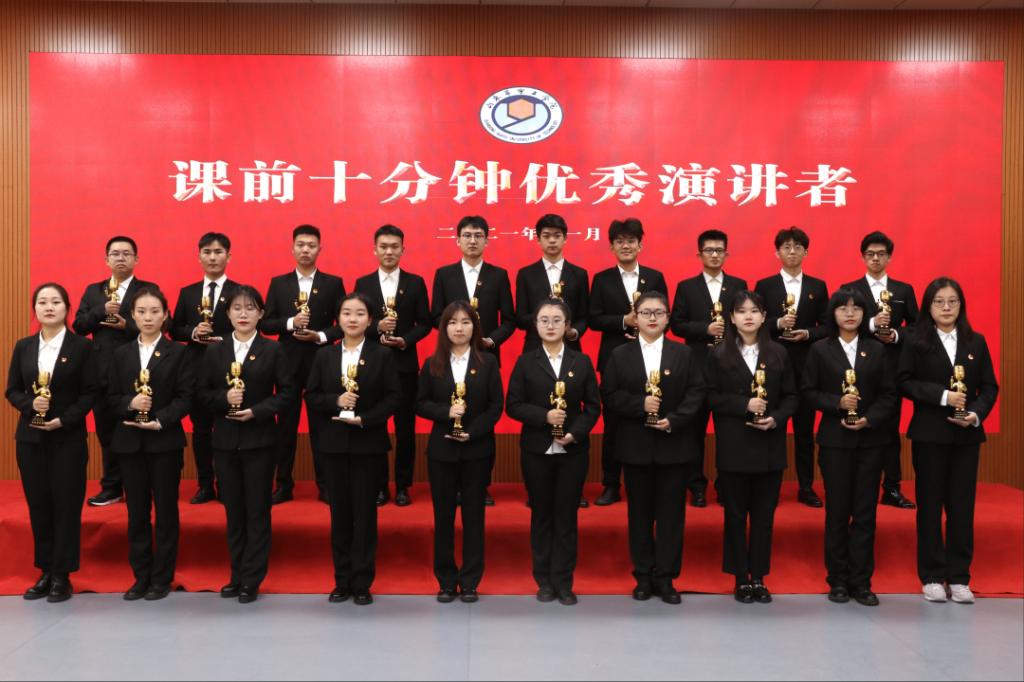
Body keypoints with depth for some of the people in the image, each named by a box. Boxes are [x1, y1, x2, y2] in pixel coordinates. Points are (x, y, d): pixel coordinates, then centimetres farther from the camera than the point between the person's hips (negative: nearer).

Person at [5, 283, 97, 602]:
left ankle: (62, 575, 10)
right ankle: (45, 572, 19)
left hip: (68, 438, -3)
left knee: (66, 505, 1)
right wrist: (30, 404, -13)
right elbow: (12, 391, 8)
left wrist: (64, 420, -17)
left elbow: (91, 392, -6)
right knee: (38, 505, 8)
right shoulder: (23, 347, 8)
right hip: (30, 437, 3)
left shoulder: (82, 346, -3)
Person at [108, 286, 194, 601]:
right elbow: (111, 397, 6)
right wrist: (129, 404, -15)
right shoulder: (121, 354, 9)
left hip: (165, 440, -3)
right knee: (136, 512, 9)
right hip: (130, 441, 3)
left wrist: (160, 422, -19)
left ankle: (162, 578, 13)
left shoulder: (178, 352, 0)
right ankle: (141, 576, 19)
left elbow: (185, 396, -7)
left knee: (165, 510, 4)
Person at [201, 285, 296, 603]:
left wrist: (256, 411, -16)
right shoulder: (215, 351, 6)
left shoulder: (273, 350, -2)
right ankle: (237, 575, 22)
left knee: (257, 511, 3)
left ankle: (252, 579, 11)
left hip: (259, 440, -3)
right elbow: (203, 393, 6)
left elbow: (287, 391, -5)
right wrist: (224, 398, -14)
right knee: (233, 510, 10)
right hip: (225, 440, 3)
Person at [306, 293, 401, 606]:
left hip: (368, 443, -2)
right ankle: (342, 580, 19)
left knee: (365, 512, 3)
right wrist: (336, 401, -15)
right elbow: (311, 397, 4)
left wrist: (364, 419, -17)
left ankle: (362, 582, 12)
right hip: (332, 444, 2)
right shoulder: (324, 355, 6)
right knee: (339, 512, 9)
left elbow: (393, 398, -5)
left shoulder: (382, 355, 0)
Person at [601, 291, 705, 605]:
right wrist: (641, 405, -17)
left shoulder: (684, 354, 5)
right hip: (636, 446, 0)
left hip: (674, 445, 0)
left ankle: (666, 576, 15)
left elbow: (696, 392, -2)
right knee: (640, 512, 8)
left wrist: (674, 420, -16)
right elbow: (610, 396, -3)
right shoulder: (620, 355, 4)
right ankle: (643, 575, 19)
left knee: (671, 512, 4)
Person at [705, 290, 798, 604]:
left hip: (770, 446, 2)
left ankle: (759, 577, 20)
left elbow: (791, 396, 5)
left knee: (764, 514, 8)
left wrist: (776, 418, -12)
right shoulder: (719, 355, -1)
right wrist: (744, 405, -17)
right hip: (734, 447, -2)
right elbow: (711, 397, -4)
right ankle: (741, 578, 18)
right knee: (736, 515, 6)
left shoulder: (778, 354, 5)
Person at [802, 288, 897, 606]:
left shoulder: (876, 350, 6)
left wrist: (870, 419, -12)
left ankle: (861, 581, 14)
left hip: (871, 438, 2)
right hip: (835, 438, -1)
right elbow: (809, 391, -1)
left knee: (865, 511, 4)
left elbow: (889, 394, 3)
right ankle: (838, 580, 14)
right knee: (837, 511, 4)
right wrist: (837, 403, -17)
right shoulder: (820, 349, 1)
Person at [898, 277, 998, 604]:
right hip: (929, 433, -2)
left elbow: (989, 386, 5)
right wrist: (943, 396, -18)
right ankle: (932, 576, 14)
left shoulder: (976, 342, 6)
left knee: (962, 505, 5)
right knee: (930, 504, 5)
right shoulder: (916, 342, -2)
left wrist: (976, 415, -12)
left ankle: (959, 576, 15)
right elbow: (904, 382, -9)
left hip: (967, 435, 3)